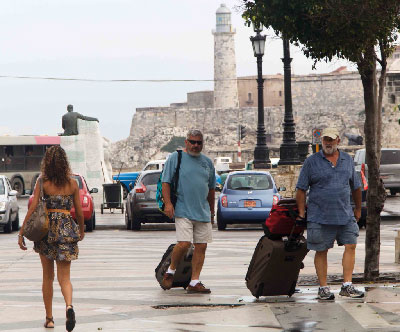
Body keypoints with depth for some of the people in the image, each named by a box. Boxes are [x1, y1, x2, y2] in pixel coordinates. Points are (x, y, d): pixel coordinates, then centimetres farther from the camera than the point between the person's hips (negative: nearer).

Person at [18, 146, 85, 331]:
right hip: (67, 230, 1)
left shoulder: (42, 182, -5)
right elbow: (79, 212, 6)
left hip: (46, 230, -1)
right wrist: (81, 231, 24)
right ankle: (69, 306, -28)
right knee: (64, 277, 2)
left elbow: (33, 208, -9)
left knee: (48, 277, 13)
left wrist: (21, 233, -4)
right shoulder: (72, 183, 1)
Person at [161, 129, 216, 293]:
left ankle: (194, 282, 4)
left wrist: (212, 212, 22)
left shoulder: (207, 162, 16)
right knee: (184, 243, -17)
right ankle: (170, 272, 7)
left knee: (201, 246, 0)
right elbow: (166, 182, -2)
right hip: (183, 211, -5)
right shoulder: (175, 158, 2)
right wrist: (168, 203, -14)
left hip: (203, 212, 5)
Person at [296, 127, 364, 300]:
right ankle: (323, 288, 9)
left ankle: (347, 286, -1)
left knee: (350, 246, -5)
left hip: (345, 215, 3)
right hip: (319, 217, -3)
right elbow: (301, 189, 0)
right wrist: (301, 213, -5)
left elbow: (356, 187, 21)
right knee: (321, 251, 1)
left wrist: (358, 209, 23)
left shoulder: (347, 160, 11)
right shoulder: (311, 162, 0)